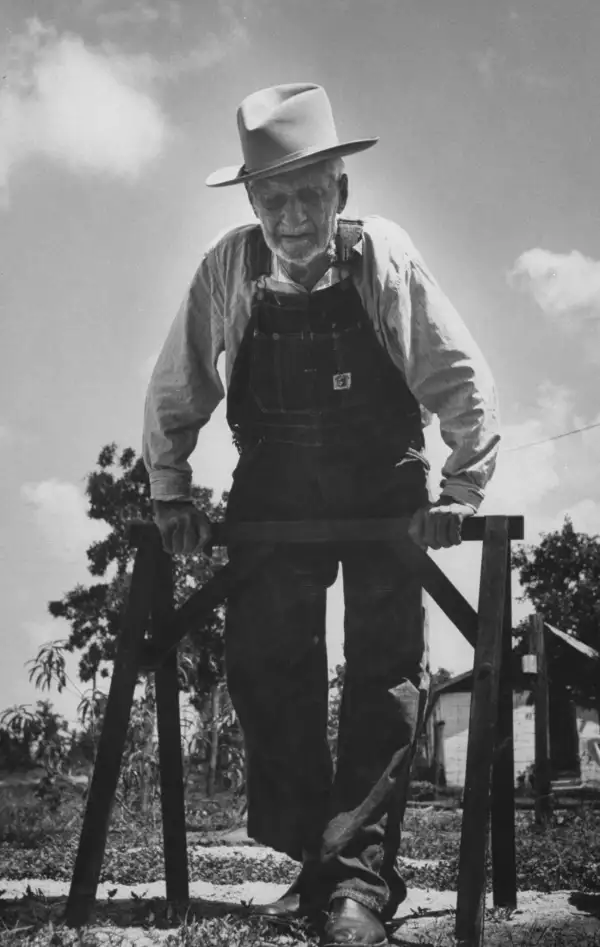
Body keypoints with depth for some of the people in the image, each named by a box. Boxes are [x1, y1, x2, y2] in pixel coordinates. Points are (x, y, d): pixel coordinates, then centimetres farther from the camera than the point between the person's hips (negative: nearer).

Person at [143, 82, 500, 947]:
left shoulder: (385, 258, -11)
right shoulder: (227, 270, -7)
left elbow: (464, 381, -8)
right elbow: (172, 396, 3)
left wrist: (459, 491, -13)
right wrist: (172, 495, 2)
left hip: (385, 493, -1)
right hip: (274, 498, 2)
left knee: (388, 675, -9)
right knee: (264, 668, -4)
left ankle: (361, 877, -5)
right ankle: (315, 865, 8)